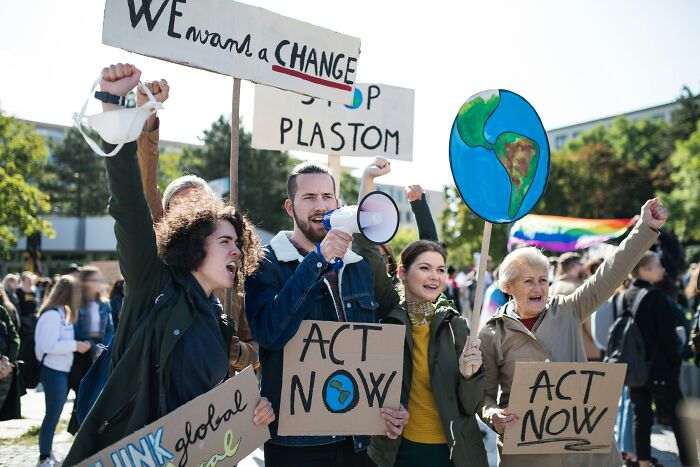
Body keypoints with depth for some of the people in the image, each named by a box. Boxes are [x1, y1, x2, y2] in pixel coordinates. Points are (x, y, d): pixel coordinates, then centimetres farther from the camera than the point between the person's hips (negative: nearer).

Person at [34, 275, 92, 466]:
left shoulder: (62, 313, 13)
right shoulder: (52, 314, -17)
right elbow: (49, 345, -23)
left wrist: (78, 344, 4)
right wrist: (75, 345, -18)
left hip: (62, 370, 9)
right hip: (53, 371, -9)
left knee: (54, 414, 14)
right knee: (53, 415, -3)